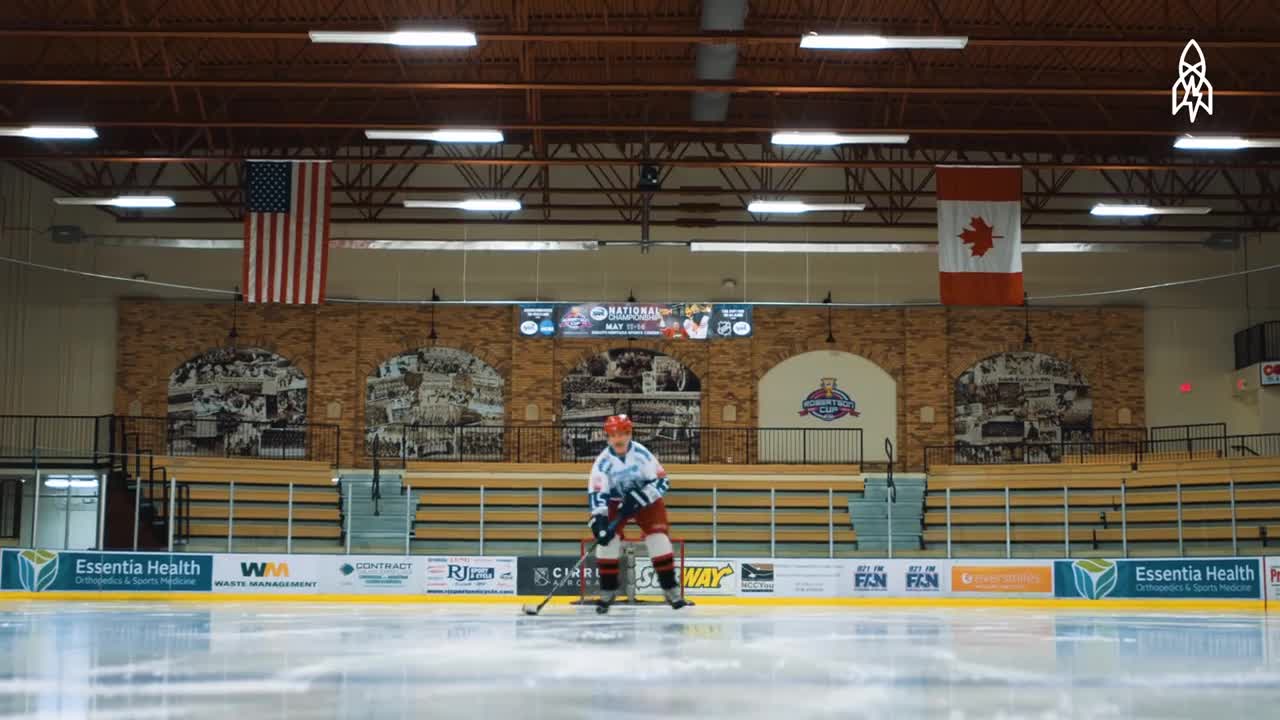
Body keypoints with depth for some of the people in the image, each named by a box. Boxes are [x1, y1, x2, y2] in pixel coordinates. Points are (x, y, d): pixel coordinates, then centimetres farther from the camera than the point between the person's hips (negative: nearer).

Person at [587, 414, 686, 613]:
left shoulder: (642, 453, -20)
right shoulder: (603, 461, -19)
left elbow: (661, 481, -18)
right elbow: (596, 494, -24)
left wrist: (637, 499, -27)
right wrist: (599, 519, -39)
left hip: (646, 501, -1)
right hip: (616, 503, 1)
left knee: (658, 538, -15)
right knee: (607, 539, -14)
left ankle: (671, 589, -3)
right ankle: (607, 592, 2)